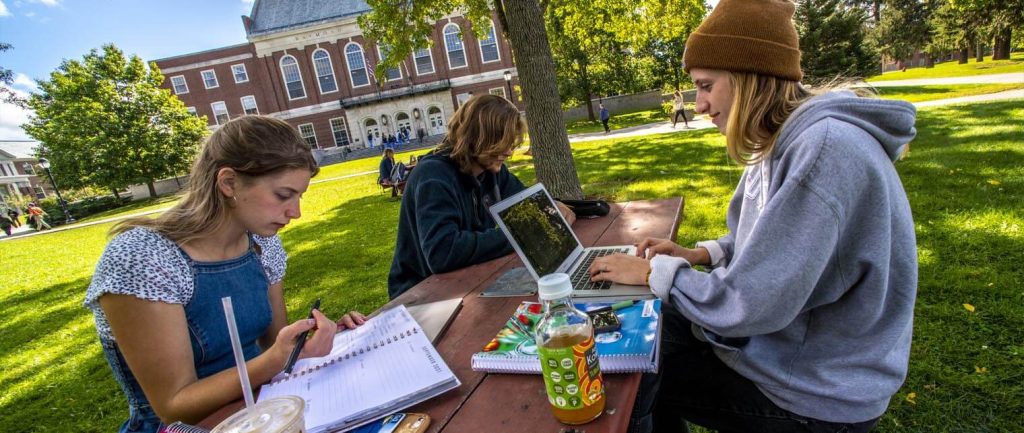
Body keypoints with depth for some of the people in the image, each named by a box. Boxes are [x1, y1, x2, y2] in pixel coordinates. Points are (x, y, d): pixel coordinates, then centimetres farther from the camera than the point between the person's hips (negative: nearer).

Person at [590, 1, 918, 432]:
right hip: (781, 328, 9)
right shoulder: (787, 139, 2)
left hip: (818, 394, -8)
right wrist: (699, 255, 1)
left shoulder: (824, 149, -31)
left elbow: (745, 303, -31)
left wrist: (654, 272, -17)